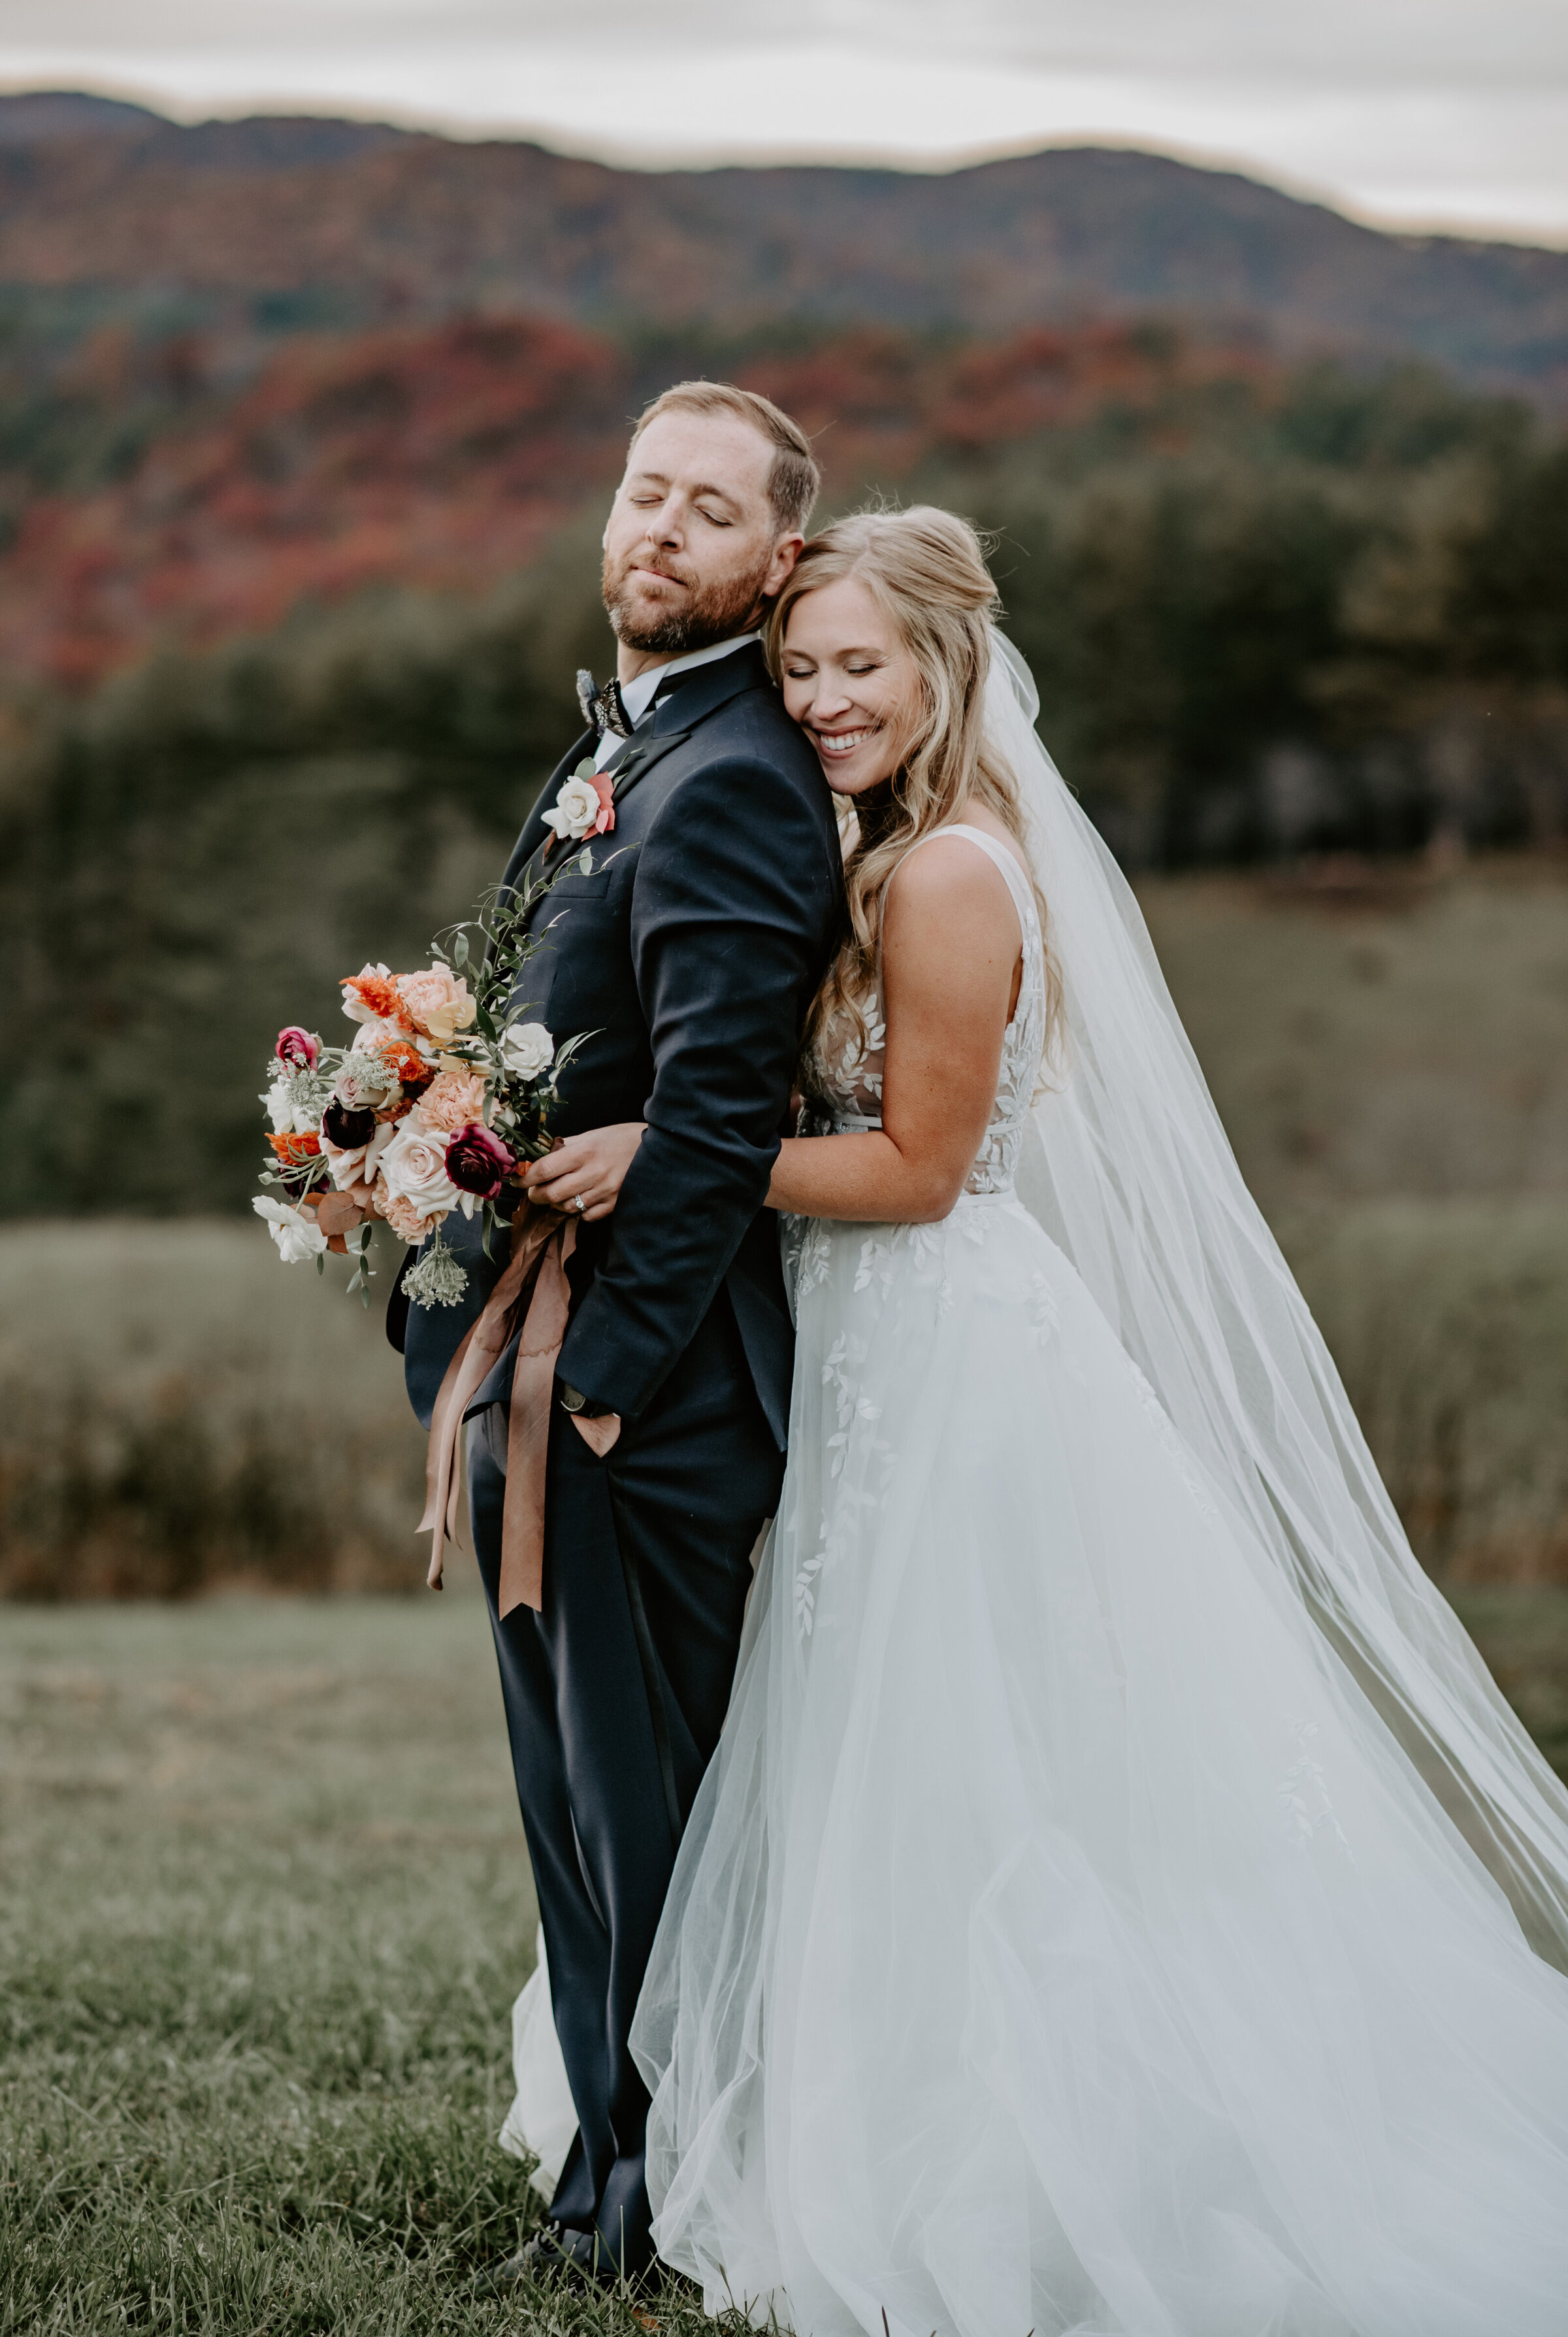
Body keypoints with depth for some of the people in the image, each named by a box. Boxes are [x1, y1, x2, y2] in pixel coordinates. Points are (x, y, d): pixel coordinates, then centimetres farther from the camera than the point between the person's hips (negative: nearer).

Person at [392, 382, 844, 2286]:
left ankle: (664, 2200, 12)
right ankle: (623, 2173, 28)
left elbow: (711, 1116, -23)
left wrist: (603, 1371, -21)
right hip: (546, 1364, 10)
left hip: (644, 1397, -10)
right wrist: (503, 1366, 15)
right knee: (581, 1800, 17)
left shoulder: (731, 781, -16)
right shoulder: (616, 748, 16)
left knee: (644, 1804, 0)